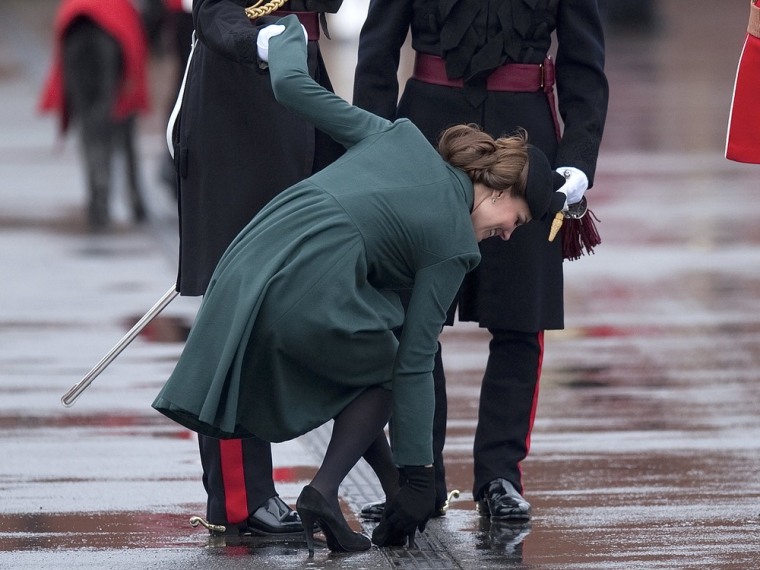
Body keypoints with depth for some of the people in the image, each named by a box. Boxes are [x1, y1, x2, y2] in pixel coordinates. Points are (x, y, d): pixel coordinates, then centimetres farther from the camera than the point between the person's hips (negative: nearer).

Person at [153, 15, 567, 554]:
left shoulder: (399, 138, 21)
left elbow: (292, 84, 19)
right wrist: (417, 480, 10)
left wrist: (287, 29, 42)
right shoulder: (453, 245, 8)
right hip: (312, 296, -6)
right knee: (386, 371, 21)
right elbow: (415, 365, 6)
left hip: (248, 263, 6)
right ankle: (324, 492, 4)